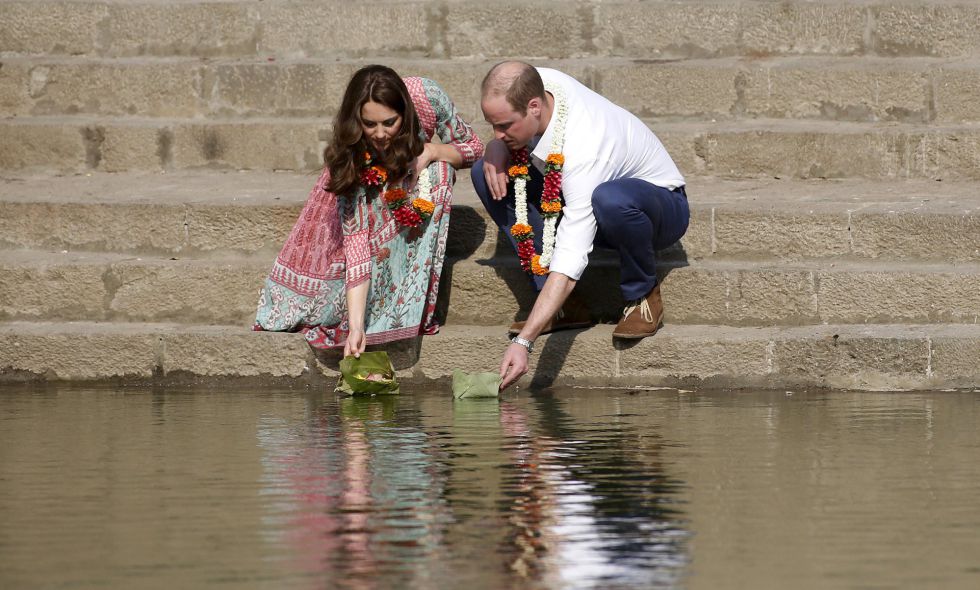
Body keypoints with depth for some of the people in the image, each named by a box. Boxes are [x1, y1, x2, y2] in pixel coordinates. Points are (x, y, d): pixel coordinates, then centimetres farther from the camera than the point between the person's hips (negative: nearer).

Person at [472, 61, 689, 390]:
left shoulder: (583, 150, -40)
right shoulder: (534, 85, -19)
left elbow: (569, 259, -43)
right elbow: (503, 137, 8)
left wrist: (523, 342, -48)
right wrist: (496, 149, -19)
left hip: (662, 206, -8)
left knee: (610, 199, -44)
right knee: (486, 173, -12)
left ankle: (642, 294, -13)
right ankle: (564, 305, -9)